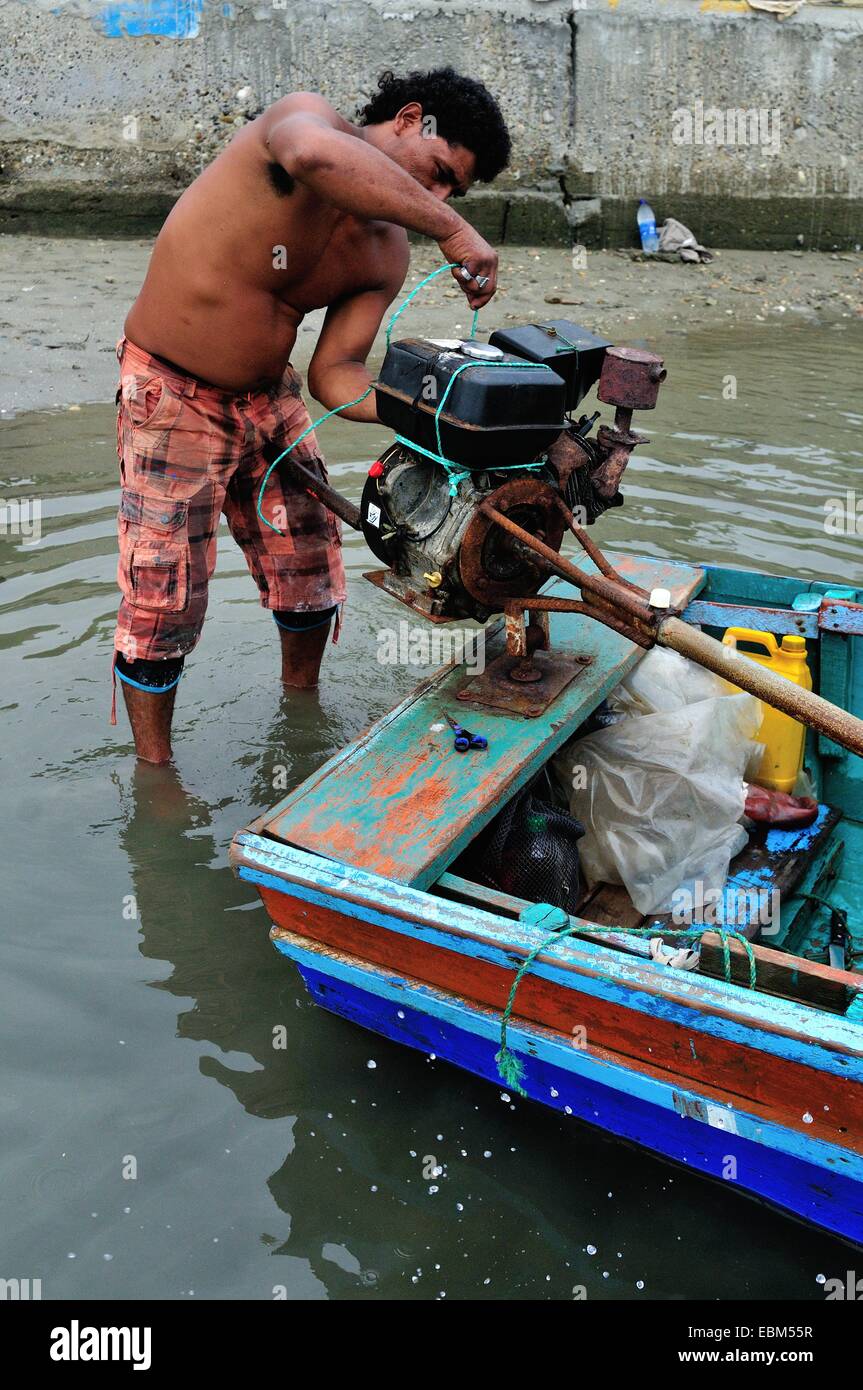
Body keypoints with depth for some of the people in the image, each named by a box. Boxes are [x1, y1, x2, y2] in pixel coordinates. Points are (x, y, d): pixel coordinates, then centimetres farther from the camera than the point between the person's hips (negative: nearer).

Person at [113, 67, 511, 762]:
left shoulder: (387, 254, -1)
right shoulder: (304, 114, -18)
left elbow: (335, 373, -7)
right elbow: (314, 156, -45)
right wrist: (451, 229, -44)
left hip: (270, 397, 7)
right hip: (171, 394, -6)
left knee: (310, 569, 11)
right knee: (163, 597, -4)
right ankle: (154, 771, 14)